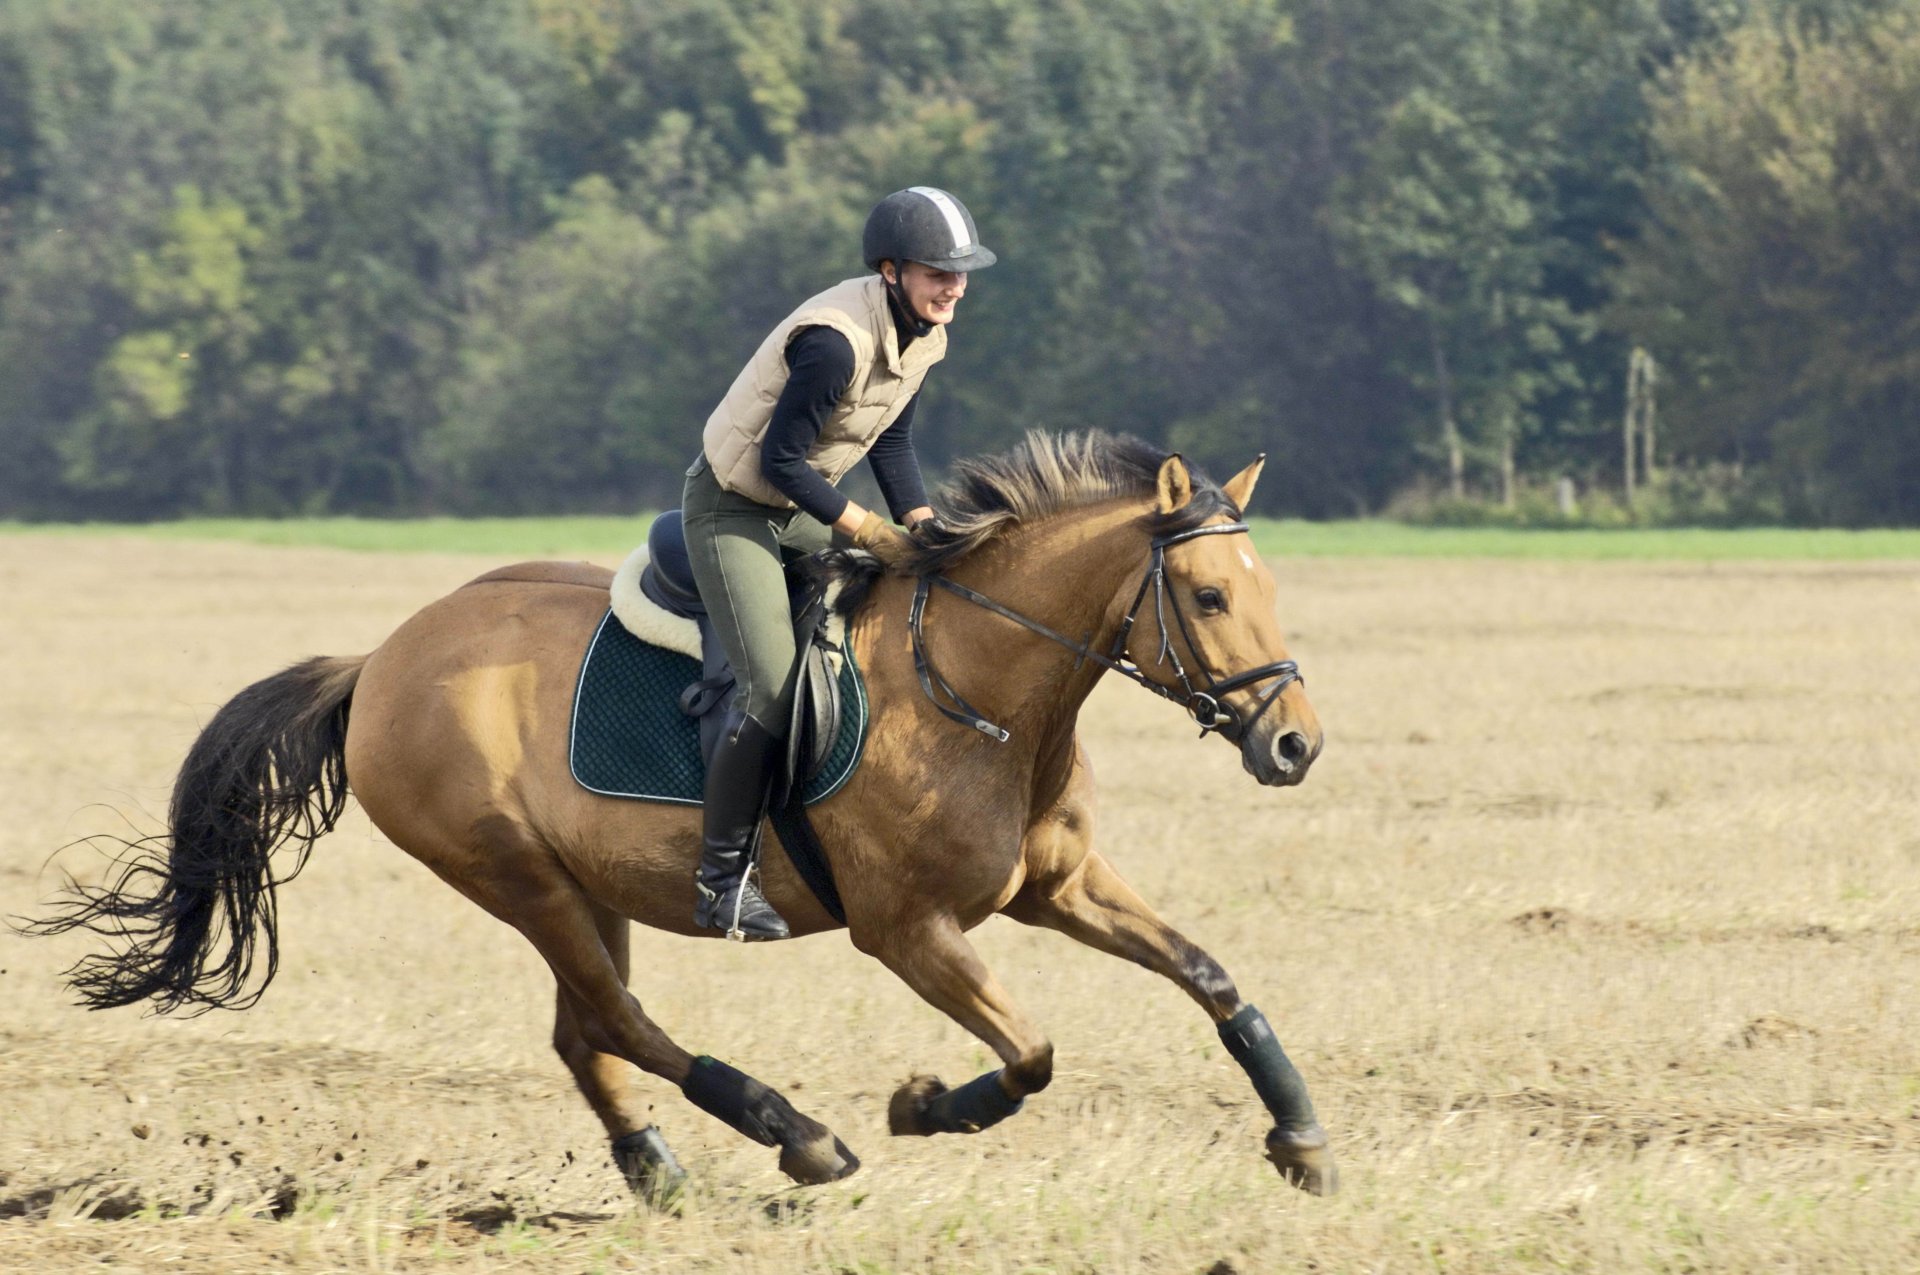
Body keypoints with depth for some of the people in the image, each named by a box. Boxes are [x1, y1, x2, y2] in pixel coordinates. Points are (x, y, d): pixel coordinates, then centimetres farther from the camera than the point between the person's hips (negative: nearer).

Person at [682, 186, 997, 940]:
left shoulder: (926, 332, -3)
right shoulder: (836, 341, -31)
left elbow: (892, 443, 9)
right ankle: (722, 878, -8)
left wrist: (926, 531, -4)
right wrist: (865, 530, -19)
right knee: (773, 688, -18)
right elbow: (780, 460, -26)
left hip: (802, 508, 9)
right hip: (733, 507, -9)